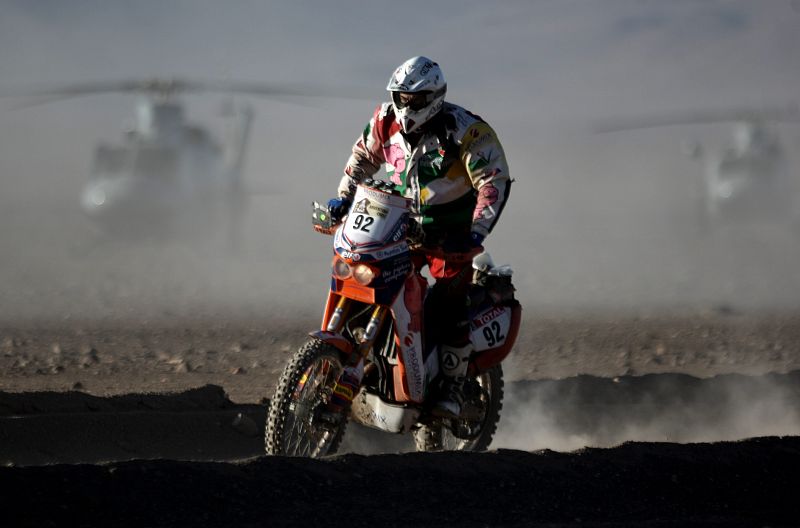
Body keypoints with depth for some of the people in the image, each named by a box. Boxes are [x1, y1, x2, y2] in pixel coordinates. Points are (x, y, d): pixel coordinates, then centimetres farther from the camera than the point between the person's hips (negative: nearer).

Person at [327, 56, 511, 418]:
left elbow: (495, 182, -21)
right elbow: (364, 156, 16)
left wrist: (477, 231, -32)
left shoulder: (465, 131, -20)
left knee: (447, 305, -17)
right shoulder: (386, 121, -4)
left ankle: (452, 387, -10)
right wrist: (344, 196, 4)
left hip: (451, 234, -5)